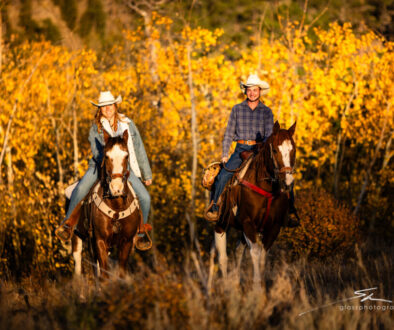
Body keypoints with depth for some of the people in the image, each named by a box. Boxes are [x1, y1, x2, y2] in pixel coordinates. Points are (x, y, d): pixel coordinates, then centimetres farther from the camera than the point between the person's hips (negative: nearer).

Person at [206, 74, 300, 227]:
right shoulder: (237, 109, 8)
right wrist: (224, 155, 1)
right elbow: (229, 133, 10)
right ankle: (214, 206, -2)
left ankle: (290, 211, -14)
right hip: (241, 150, 0)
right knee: (223, 175, -21)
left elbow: (269, 135, -1)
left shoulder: (266, 111, 6)